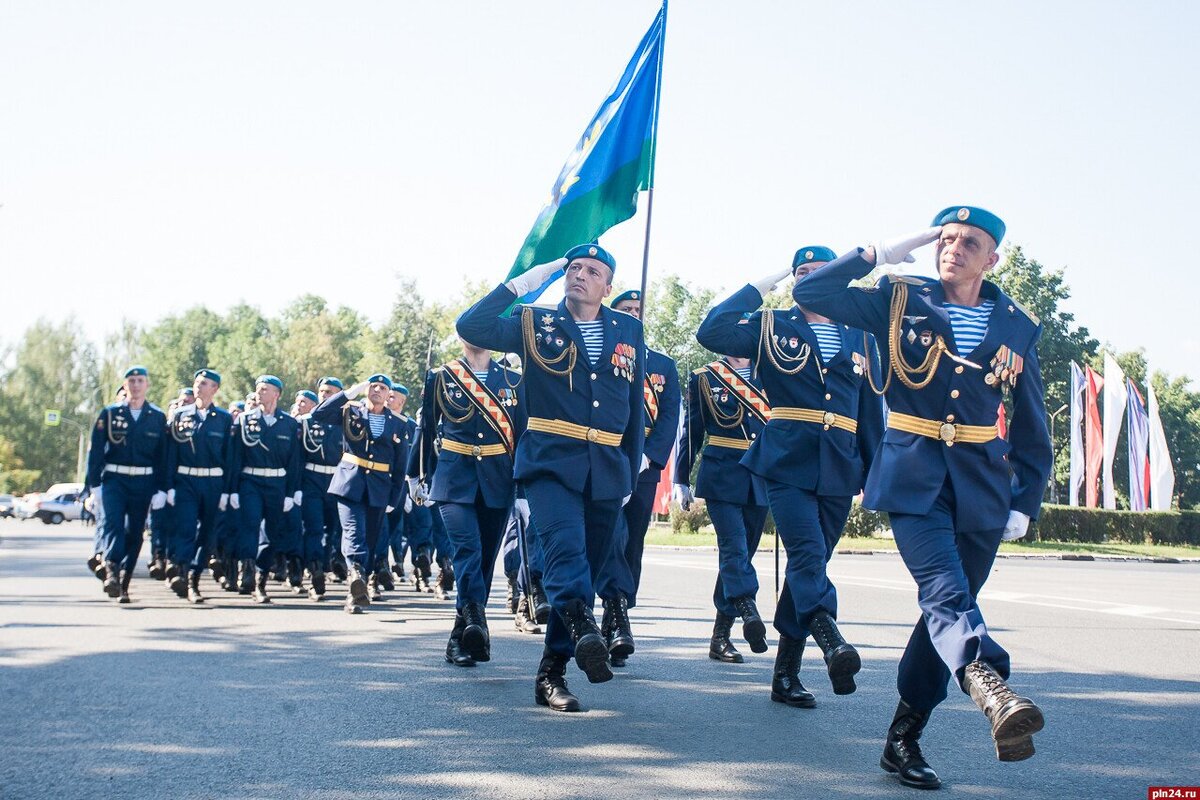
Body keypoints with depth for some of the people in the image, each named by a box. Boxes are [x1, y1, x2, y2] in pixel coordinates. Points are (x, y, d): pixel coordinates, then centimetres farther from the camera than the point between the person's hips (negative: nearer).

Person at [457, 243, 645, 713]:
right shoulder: (537, 325, 7)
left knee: (584, 569, 6)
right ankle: (584, 631, -45)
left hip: (607, 470, 3)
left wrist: (631, 474, 15)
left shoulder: (628, 331, 13)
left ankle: (552, 673, 13)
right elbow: (471, 326, -7)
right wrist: (522, 283, -6)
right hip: (551, 461, -3)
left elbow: (636, 407, 17)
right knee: (566, 549, -28)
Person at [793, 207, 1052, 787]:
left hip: (982, 485, 3)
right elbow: (810, 293, -2)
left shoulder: (1016, 326, 8)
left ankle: (903, 739, 15)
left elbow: (1032, 426, 13)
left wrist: (1025, 501, 8)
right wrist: (881, 254, -5)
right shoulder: (900, 301, 4)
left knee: (947, 607, 5)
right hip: (913, 475, -3)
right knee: (946, 593, -24)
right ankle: (993, 692, -46)